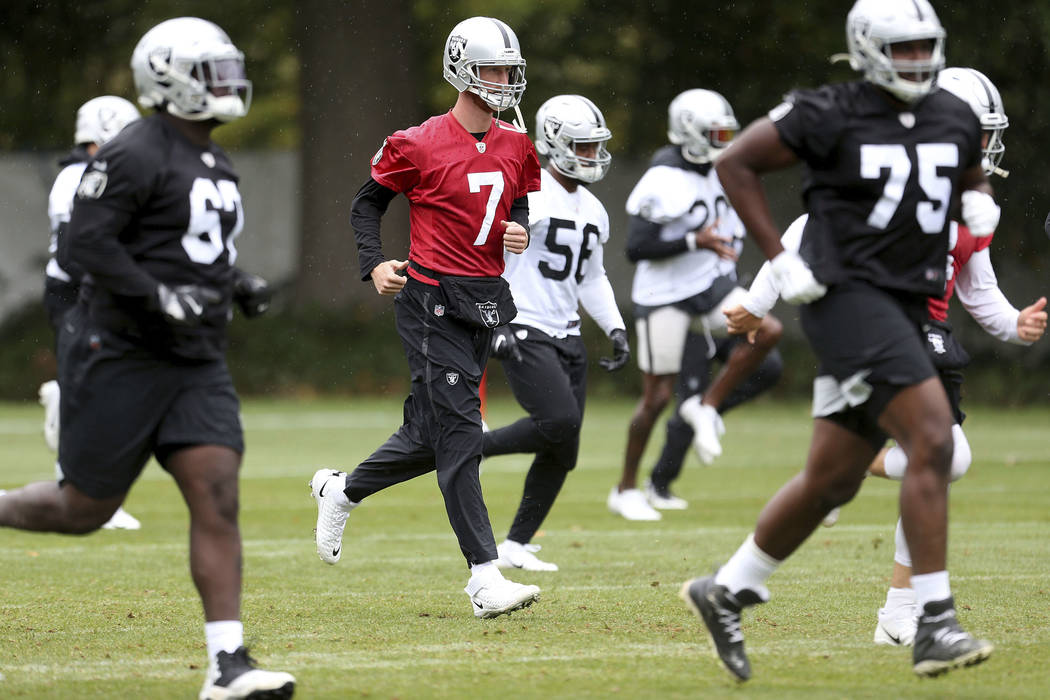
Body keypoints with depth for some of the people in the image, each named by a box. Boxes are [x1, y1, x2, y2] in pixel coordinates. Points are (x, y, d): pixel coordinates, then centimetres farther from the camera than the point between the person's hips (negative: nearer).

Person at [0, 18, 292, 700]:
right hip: (122, 355, -7)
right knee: (86, 508, 2)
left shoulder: (217, 165, 16)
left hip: (196, 363, 7)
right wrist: (160, 297, -24)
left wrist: (230, 288, 11)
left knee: (218, 497, -8)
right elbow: (85, 242, -19)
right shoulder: (136, 155, -13)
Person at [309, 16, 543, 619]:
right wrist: (375, 264, -11)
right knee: (459, 438, -11)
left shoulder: (515, 147, 9)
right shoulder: (420, 146, -9)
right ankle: (485, 579, -12)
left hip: (485, 299, 7)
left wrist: (520, 231, -1)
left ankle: (340, 491, 40)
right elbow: (368, 203, 3)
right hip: (433, 300, -7)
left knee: (431, 438, 13)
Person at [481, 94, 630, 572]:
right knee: (561, 422, -25)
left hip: (567, 337, 8)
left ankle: (514, 546, 13)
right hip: (524, 335, -8)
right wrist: (495, 325, -20)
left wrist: (615, 329, 10)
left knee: (560, 455, 3)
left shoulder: (593, 211, 15)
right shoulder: (524, 197, -11)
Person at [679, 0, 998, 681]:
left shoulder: (956, 119, 9)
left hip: (903, 309, 8)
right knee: (932, 440, -20)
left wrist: (979, 203, 5)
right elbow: (738, 163, -2)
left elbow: (972, 177, 30)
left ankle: (724, 592, 29)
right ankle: (935, 626, -18)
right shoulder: (832, 115, -9)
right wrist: (780, 260, -7)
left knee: (833, 480, 11)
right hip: (847, 296, -8)